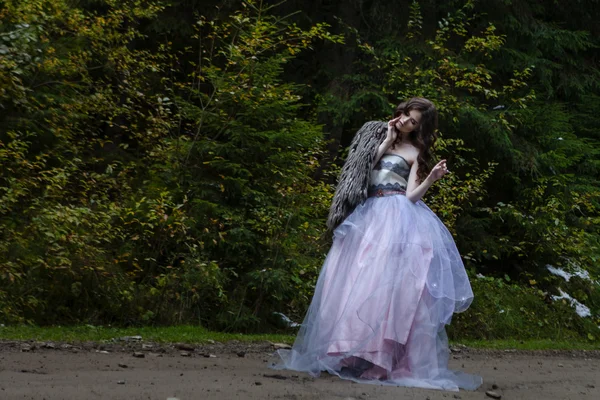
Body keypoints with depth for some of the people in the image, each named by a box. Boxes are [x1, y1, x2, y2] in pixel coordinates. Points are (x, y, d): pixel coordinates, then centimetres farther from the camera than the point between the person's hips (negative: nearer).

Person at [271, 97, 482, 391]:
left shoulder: (415, 153, 7)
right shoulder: (377, 135, 17)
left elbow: (412, 195, -2)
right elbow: (362, 166, 5)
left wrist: (431, 179, -17)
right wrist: (386, 141, 4)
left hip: (397, 219, -4)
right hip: (366, 216, 4)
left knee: (387, 279, -16)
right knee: (356, 279, -4)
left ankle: (384, 356, -20)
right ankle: (348, 350, -2)